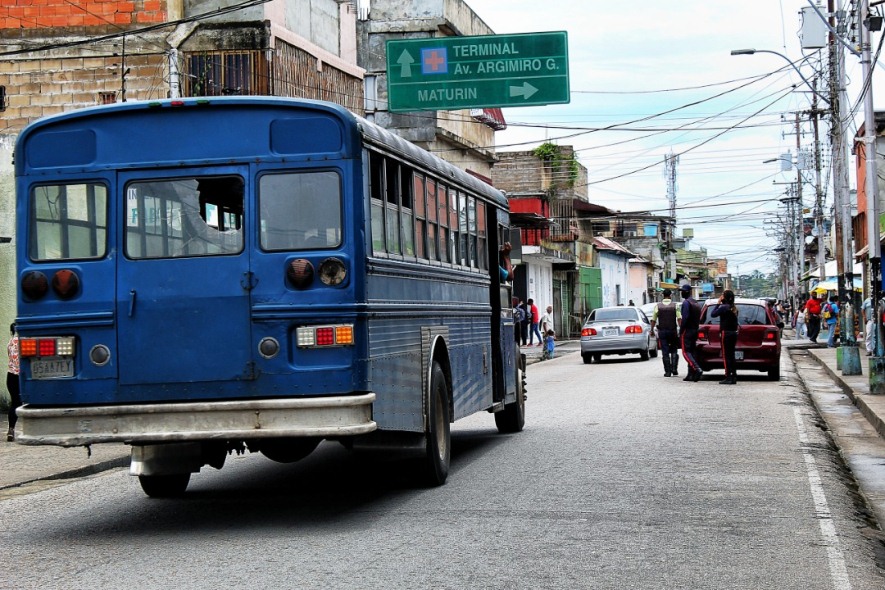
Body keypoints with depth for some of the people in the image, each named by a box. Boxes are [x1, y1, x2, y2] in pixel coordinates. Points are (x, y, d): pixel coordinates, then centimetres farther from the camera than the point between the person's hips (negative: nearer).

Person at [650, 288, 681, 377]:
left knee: (665, 352, 3)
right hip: (673, 330, 0)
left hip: (662, 331, 0)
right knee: (674, 350, 14)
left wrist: (652, 330, 7)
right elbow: (679, 319, -10)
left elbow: (653, 320, -2)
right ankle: (674, 369, 1)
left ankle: (668, 371, 0)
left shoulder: (658, 306, -2)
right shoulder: (675, 306, -2)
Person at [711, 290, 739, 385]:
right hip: (734, 333, 8)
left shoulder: (724, 307, -15)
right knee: (731, 355, 12)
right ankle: (734, 376, 12)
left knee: (726, 356, -6)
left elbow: (713, 314, -12)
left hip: (726, 333, -8)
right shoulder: (734, 308, 10)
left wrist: (718, 304, -2)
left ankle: (728, 377, -8)